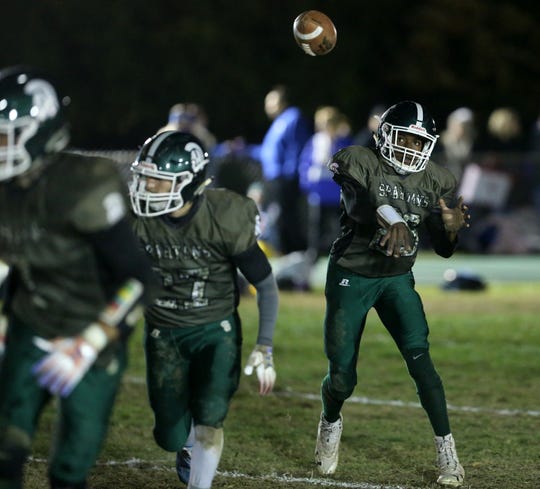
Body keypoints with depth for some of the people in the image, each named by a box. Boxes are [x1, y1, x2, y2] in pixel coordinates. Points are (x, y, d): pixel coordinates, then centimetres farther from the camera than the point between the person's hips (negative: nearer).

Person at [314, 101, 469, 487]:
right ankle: (331, 423, 36)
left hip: (397, 280, 2)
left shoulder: (436, 182, -2)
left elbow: (443, 250, 2)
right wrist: (390, 217, -57)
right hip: (350, 277, -2)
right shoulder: (360, 162, -14)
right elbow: (356, 205, -36)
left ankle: (447, 450, -8)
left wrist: (451, 228, -22)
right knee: (342, 375, 2)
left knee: (419, 357, -16)